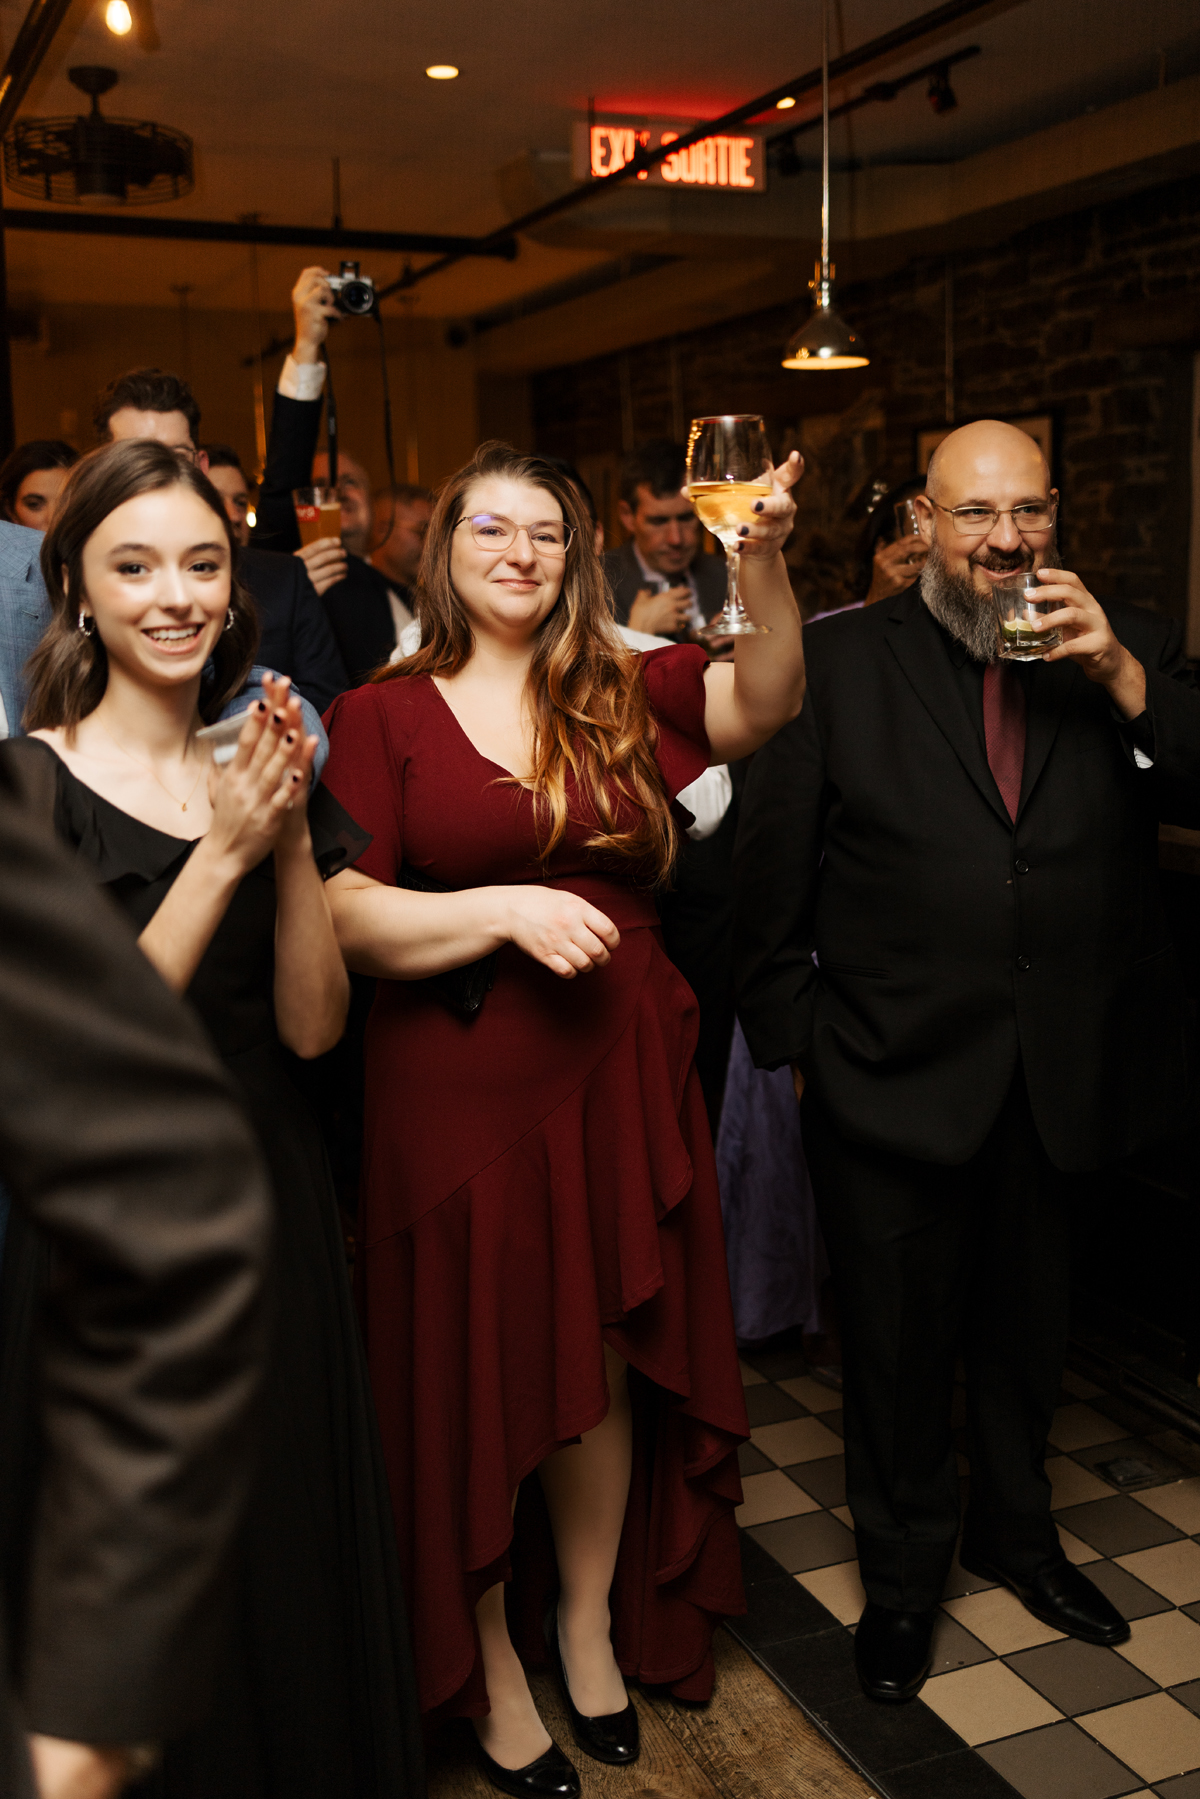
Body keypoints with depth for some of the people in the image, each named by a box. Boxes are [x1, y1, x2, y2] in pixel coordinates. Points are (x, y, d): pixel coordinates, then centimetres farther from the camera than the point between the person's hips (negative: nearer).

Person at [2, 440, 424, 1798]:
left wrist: (294, 843, -17)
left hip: (272, 1205, 4)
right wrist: (222, 856, -24)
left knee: (298, 1562, 18)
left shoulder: (267, 770, 4)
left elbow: (312, 1024, -3)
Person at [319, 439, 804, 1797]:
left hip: (618, 1080, 3)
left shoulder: (626, 695, 5)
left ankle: (593, 1622, 39)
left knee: (606, 1368, 15)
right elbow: (346, 916, -8)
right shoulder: (384, 714, -1)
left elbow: (766, 701, -12)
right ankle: (490, 1669, 32)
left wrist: (763, 567, -28)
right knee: (474, 1379, 9)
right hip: (457, 1092, -2)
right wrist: (503, 908, -20)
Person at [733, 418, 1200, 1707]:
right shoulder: (840, 659, -4)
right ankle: (901, 1573, 37)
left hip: (1068, 1067, 3)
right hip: (894, 1071, -2)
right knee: (898, 1340, 13)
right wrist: (790, 1041, -3)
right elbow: (773, 869, -3)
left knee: (1027, 1326, 22)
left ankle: (1014, 1531, 47)